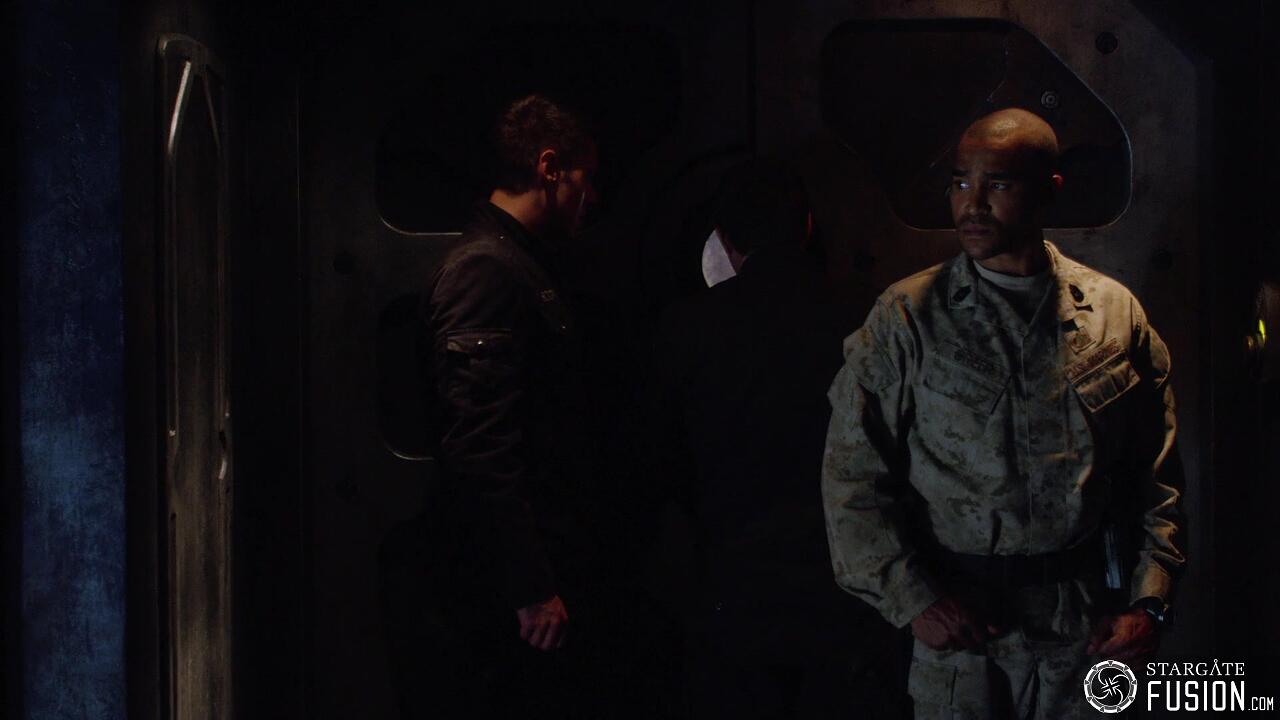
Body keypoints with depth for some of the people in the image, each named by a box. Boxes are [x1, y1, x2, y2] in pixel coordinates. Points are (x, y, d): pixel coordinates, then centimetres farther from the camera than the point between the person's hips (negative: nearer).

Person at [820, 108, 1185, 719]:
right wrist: (911, 598, -10)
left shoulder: (1115, 314, 4)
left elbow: (1155, 474, 7)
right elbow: (852, 476, -2)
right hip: (955, 615, -1)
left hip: (1082, 624, 1)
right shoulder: (906, 319, -2)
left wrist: (1149, 601, -1)